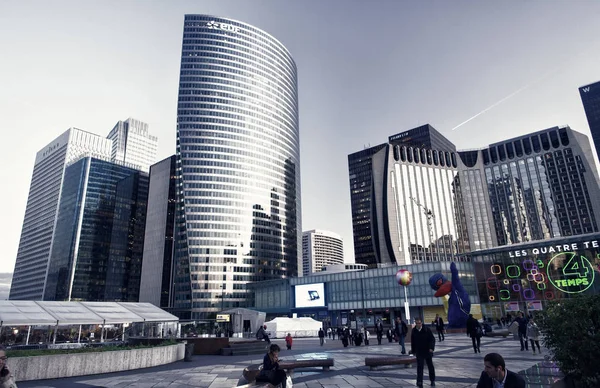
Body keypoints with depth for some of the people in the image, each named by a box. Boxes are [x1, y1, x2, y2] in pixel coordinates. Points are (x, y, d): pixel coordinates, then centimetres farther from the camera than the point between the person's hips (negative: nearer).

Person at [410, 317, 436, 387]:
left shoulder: (427, 330, -11)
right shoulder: (414, 331, -3)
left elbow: (432, 339, -7)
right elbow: (412, 342, 7)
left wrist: (431, 348, -19)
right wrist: (413, 351, 8)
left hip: (428, 351, -1)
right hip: (419, 352, 1)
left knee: (430, 366, 15)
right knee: (419, 367, -5)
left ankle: (432, 380, 32)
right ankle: (419, 382, -4)